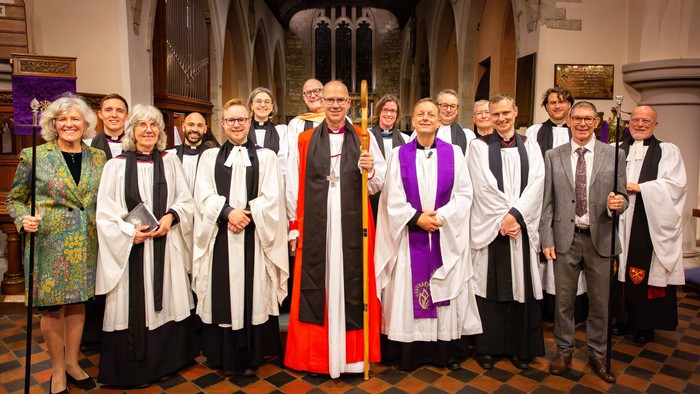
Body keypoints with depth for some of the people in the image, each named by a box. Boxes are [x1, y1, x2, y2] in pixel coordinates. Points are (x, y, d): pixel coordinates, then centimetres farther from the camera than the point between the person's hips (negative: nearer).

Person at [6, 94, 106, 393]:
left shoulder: (97, 157, 6)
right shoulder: (35, 156, -2)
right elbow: (15, 199, 5)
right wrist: (23, 220, -14)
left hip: (86, 245, 3)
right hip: (49, 243, -2)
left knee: (78, 303, 12)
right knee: (52, 308, 7)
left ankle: (72, 362, 30)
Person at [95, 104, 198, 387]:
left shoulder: (170, 162, 7)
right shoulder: (116, 165, 1)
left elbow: (186, 200, 7)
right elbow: (105, 212, -1)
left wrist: (171, 216, -11)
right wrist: (130, 231, -14)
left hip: (166, 246, 2)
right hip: (130, 247, -1)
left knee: (166, 302, 9)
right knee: (133, 306, 3)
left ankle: (166, 360, 26)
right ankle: (133, 368, 20)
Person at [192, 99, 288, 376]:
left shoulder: (266, 157, 8)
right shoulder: (210, 157, 12)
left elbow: (272, 198, -2)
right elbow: (203, 196, 1)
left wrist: (246, 216, -15)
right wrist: (228, 212, -15)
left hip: (254, 237, -1)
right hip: (221, 238, 1)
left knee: (253, 294, 2)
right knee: (223, 295, 5)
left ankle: (251, 357, 17)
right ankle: (225, 357, 20)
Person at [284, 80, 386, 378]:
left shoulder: (364, 138, 6)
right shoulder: (305, 140, 7)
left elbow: (378, 186, 3)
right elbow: (294, 187, 5)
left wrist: (370, 171, -17)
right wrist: (293, 227, 3)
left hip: (353, 228, 0)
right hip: (315, 229, 1)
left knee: (352, 287, 6)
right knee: (314, 289, 7)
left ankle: (353, 354, 23)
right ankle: (315, 356, 24)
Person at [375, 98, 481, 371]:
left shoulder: (454, 153, 5)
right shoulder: (399, 155, 4)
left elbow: (464, 194, 0)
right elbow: (393, 198, -1)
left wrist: (441, 216, -14)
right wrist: (417, 218, -13)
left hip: (446, 235, 1)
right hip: (409, 235, 0)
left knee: (446, 291, 6)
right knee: (408, 292, 3)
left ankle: (448, 351, 20)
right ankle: (409, 352, 15)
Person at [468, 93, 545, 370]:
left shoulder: (529, 146, 11)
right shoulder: (479, 147, 4)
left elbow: (536, 183, 0)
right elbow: (483, 186, -5)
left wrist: (516, 214, -12)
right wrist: (503, 218, -11)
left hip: (522, 226, 2)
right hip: (489, 227, -2)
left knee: (521, 285, 6)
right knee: (490, 286, 3)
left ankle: (519, 347, 21)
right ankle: (487, 347, 16)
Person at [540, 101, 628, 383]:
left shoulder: (614, 155, 3)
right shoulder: (553, 156, 3)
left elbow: (622, 197, 4)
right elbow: (547, 202, 1)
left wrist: (618, 203, -20)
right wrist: (546, 239, -4)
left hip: (601, 238, 1)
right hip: (565, 238, 0)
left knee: (600, 302, 12)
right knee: (564, 300, 10)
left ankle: (597, 355, 31)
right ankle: (564, 351, 29)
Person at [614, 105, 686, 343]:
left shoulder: (668, 151, 6)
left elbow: (675, 185, -6)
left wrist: (638, 187, -13)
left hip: (652, 224, -2)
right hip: (622, 222, 2)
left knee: (649, 274, 1)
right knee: (623, 272, 5)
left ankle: (646, 325, 15)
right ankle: (625, 318, 19)